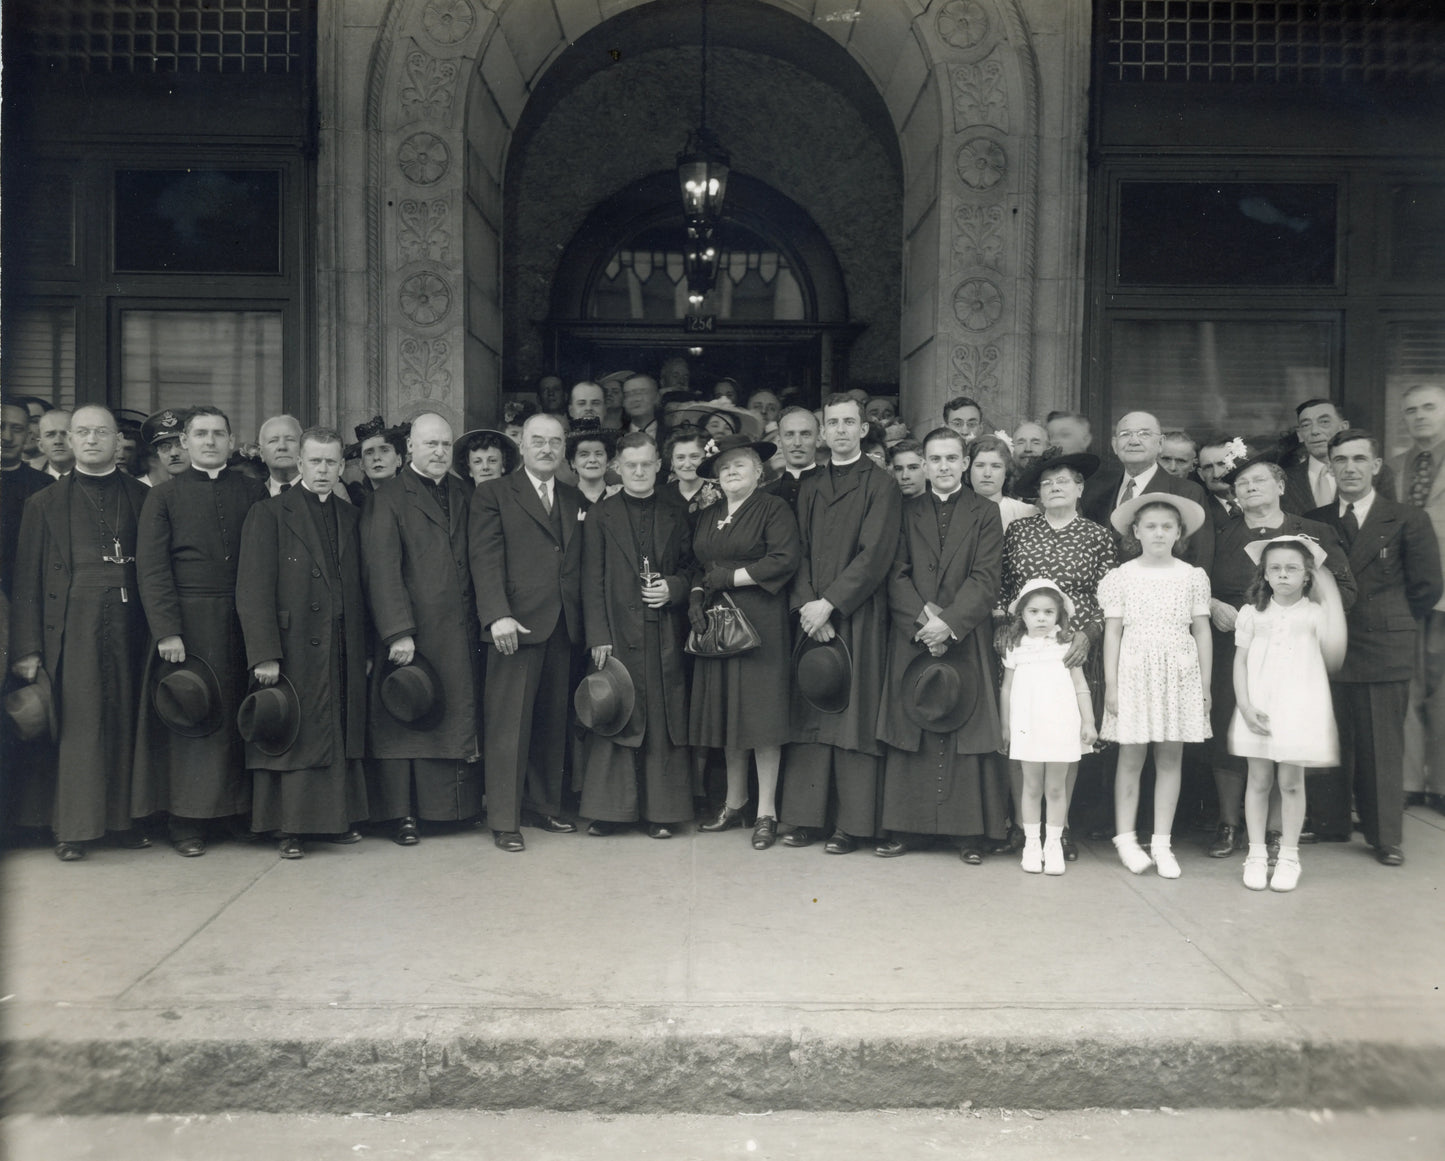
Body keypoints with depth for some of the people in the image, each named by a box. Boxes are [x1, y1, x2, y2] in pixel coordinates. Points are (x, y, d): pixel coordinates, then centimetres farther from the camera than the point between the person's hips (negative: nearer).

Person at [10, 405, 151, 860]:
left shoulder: (142, 498, 11)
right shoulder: (45, 503, 9)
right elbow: (27, 580, 5)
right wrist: (26, 648, -1)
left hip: (128, 622, 1)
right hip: (72, 623, -1)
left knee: (125, 720, 4)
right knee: (78, 721, -3)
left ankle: (124, 817, 14)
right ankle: (74, 827, 4)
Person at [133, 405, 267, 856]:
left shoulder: (253, 492, 11)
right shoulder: (164, 496, 7)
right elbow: (151, 569, 0)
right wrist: (167, 631, -9)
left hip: (244, 620, 2)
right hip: (188, 623, -1)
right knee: (190, 720, 0)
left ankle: (241, 810, 15)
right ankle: (188, 821, 8)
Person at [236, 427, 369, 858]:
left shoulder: (350, 518, 14)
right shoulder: (269, 515, -1)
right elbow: (253, 592, -7)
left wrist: (364, 650, 8)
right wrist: (263, 654, -15)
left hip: (343, 655, 4)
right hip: (293, 651, -4)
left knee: (341, 738, 8)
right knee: (290, 739, 0)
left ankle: (338, 820, 19)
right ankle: (288, 829, 10)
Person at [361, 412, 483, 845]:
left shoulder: (463, 494, 14)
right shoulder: (387, 498, -3)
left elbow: (475, 561, 13)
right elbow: (381, 570, -10)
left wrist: (480, 619, 4)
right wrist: (398, 633, -16)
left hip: (458, 633, 5)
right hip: (410, 635, -5)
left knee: (459, 719, 7)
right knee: (403, 723, 3)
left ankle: (458, 805, 17)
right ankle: (402, 813, 12)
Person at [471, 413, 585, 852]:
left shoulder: (575, 500, 17)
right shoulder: (494, 495, 3)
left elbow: (580, 565, 14)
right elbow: (486, 560, -7)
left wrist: (583, 621, 4)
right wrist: (497, 615, -18)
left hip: (563, 628, 5)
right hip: (517, 625, -5)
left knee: (553, 722, 9)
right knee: (509, 722, -3)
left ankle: (545, 807, 21)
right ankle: (504, 819, 4)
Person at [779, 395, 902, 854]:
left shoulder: (881, 486, 0)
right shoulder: (809, 489, 16)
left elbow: (874, 555, -9)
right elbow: (800, 552, 10)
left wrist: (828, 603, -13)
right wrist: (806, 605, -6)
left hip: (858, 620, -4)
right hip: (812, 615, 5)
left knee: (854, 713, -2)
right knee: (811, 716, 5)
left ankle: (853, 822, 5)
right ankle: (807, 816, 11)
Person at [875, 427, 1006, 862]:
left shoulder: (985, 514, 8)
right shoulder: (907, 513, 12)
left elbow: (985, 579, -3)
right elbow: (897, 576, 4)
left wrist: (949, 623, -14)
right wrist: (924, 617, -11)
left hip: (967, 641, -1)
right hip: (912, 640, 2)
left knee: (967, 732, -2)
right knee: (910, 735, 1)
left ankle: (971, 832, 4)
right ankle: (907, 827, 8)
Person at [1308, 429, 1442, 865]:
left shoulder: (1408, 521, 1)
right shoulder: (1314, 523, 7)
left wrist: (1392, 624, 4)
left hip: (1385, 652, -2)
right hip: (1328, 651, 2)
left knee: (1383, 747, 3)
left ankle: (1385, 837, 14)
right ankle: (1329, 824, 19)